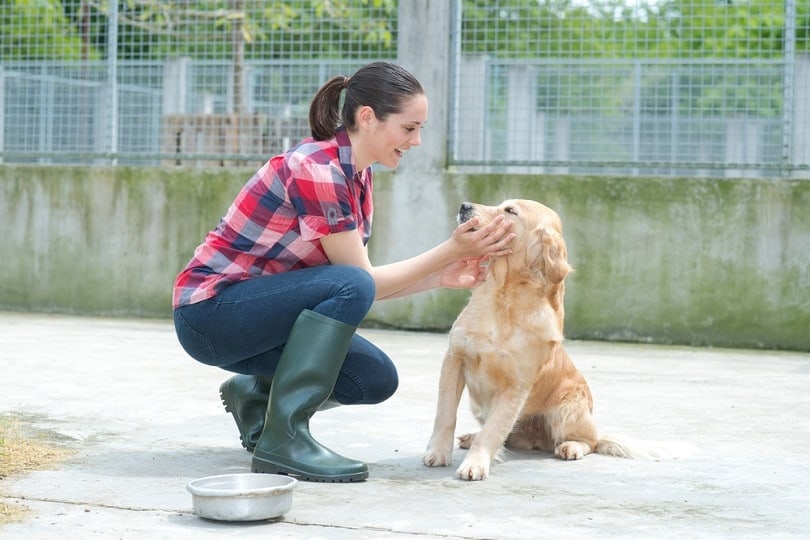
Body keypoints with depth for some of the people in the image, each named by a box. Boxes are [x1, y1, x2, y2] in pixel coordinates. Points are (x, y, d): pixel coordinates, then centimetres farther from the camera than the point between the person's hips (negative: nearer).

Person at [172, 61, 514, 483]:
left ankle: (255, 393, 17)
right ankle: (284, 437, -23)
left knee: (376, 378, -4)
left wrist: (442, 277, -5)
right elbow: (361, 281, -17)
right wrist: (451, 250, -15)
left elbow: (370, 286, 6)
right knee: (349, 287, -29)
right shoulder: (316, 169, -22)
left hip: (256, 312, 9)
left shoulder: (356, 176, 5)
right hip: (209, 310, -9)